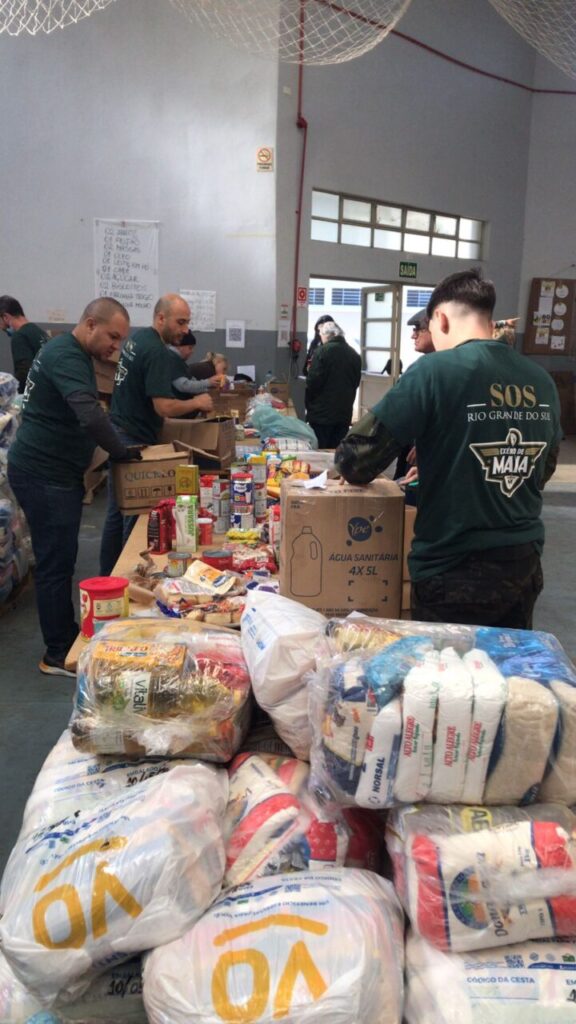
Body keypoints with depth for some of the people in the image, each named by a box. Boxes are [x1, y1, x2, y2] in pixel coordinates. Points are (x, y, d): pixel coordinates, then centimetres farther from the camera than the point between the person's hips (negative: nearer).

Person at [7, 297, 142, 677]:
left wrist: (117, 449, 9)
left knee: (59, 560, 17)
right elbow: (90, 416, -34)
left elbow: (81, 413, 20)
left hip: (55, 471, 10)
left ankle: (66, 637, 30)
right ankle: (59, 655, 6)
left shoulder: (72, 353, 13)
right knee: (57, 563, -4)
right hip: (44, 474, -10)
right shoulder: (66, 356, -20)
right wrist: (121, 451, -20)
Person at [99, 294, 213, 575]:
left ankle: (107, 575, 24)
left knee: (116, 513, 15)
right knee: (135, 515, -1)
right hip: (135, 441, -10)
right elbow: (164, 406, -26)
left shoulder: (136, 338, 10)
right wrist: (196, 403, -10)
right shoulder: (158, 353, -20)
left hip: (118, 435, 10)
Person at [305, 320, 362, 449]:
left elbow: (313, 382, -12)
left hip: (322, 413, -5)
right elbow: (355, 383, 13)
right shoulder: (354, 355, 8)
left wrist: (308, 405, 2)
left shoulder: (323, 352, -10)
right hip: (344, 414, 5)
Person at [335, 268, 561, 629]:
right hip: (525, 567, 6)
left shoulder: (436, 371, -15)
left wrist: (351, 462, 8)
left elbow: (356, 461, -16)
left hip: (455, 573, -5)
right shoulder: (542, 381, 3)